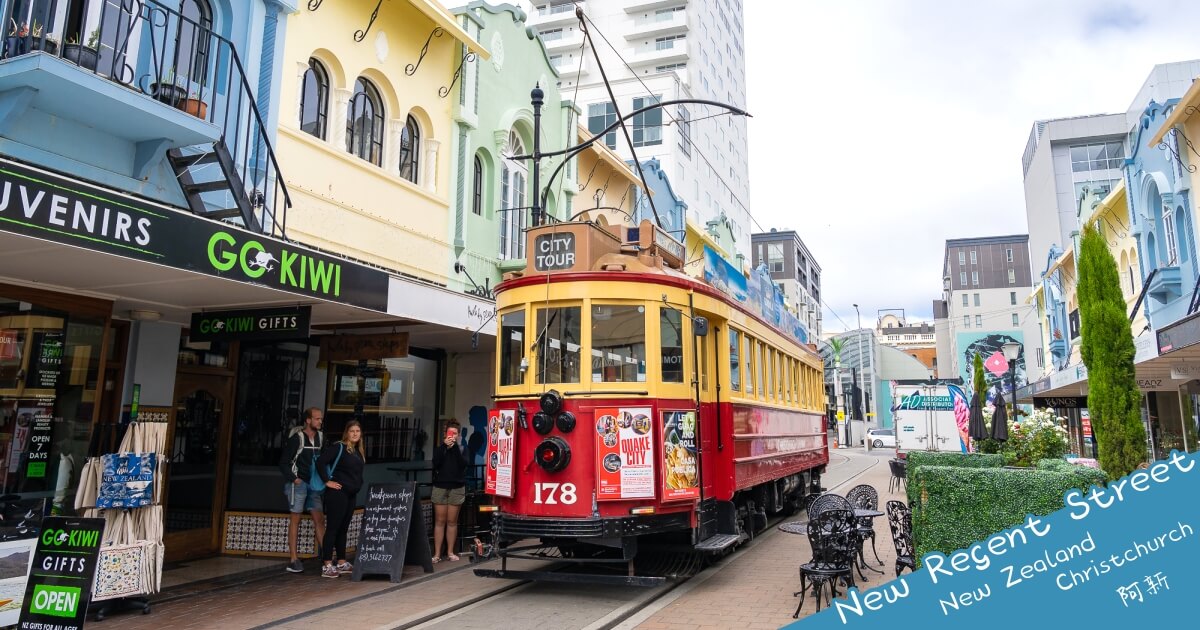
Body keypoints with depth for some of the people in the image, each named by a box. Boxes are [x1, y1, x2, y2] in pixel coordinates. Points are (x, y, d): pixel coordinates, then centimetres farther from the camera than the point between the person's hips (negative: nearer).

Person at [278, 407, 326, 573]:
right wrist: (294, 479, -13)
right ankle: (293, 560, 6)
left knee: (320, 519, 4)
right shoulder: (296, 438, -9)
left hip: (314, 484, 6)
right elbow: (284, 462, -8)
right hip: (298, 483, -6)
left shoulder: (320, 438, 8)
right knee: (296, 519, 0)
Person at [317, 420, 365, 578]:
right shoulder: (338, 447, -9)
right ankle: (327, 566, -3)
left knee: (343, 529, 14)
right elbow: (321, 462, -18)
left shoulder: (359, 451, 15)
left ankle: (341, 563, 22)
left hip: (351, 494, 8)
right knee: (333, 528, -5)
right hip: (338, 493, -8)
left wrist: (357, 486, 13)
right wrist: (327, 481, -16)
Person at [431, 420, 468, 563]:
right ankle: (437, 553, 3)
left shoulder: (461, 449, 5)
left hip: (457, 488, 0)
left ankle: (450, 552, 12)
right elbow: (435, 463, -12)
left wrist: (455, 447, -17)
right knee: (439, 521, 0)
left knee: (452, 521, 4)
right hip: (440, 487, 0)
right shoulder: (439, 447, 5)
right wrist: (444, 446, -18)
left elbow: (463, 464, -13)